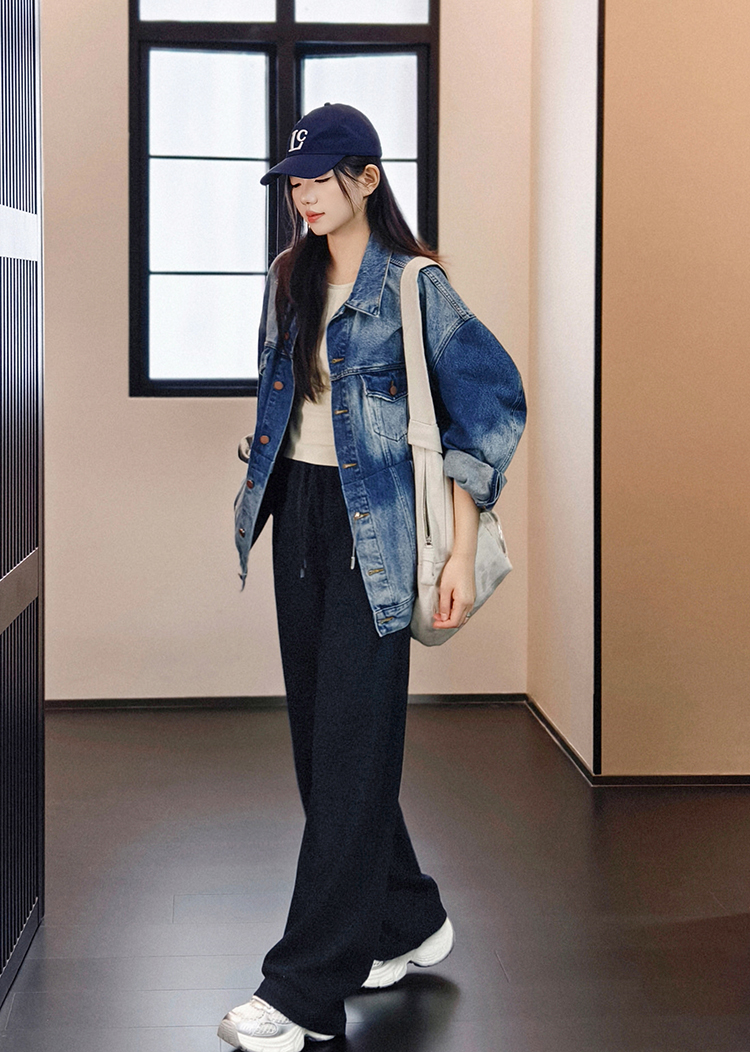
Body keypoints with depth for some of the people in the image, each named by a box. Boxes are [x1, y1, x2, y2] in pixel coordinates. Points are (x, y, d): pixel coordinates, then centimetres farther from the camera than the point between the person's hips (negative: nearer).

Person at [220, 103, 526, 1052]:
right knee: (317, 732, 10)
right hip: (298, 512, 7)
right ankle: (407, 922, 27)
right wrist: (255, 499, 18)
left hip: (371, 522, -7)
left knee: (350, 742, -7)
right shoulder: (289, 277, 11)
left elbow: (488, 408, -10)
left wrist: (463, 550, -14)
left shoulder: (413, 285, -8)